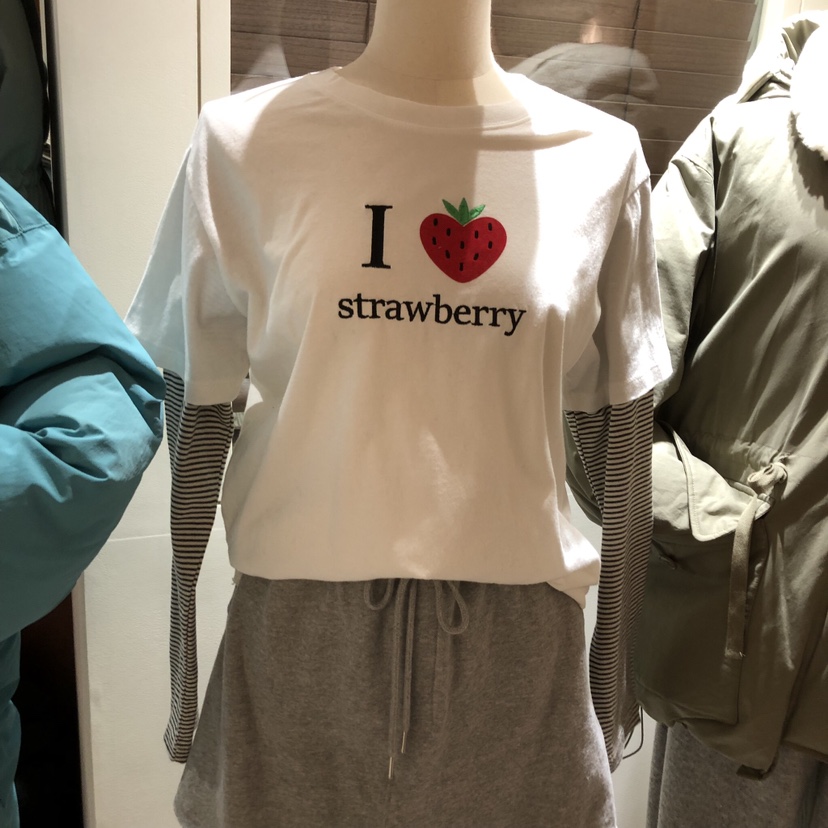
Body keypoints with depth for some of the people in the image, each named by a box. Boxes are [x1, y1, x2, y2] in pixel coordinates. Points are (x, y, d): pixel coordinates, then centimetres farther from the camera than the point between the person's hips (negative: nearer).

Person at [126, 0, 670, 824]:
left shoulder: (600, 157, -1)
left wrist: (615, 649, 9)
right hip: (298, 627, 0)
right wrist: (183, 648, 5)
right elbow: (198, 409, 1)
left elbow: (617, 429, 4)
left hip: (518, 634, 1)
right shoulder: (243, 141, -3)